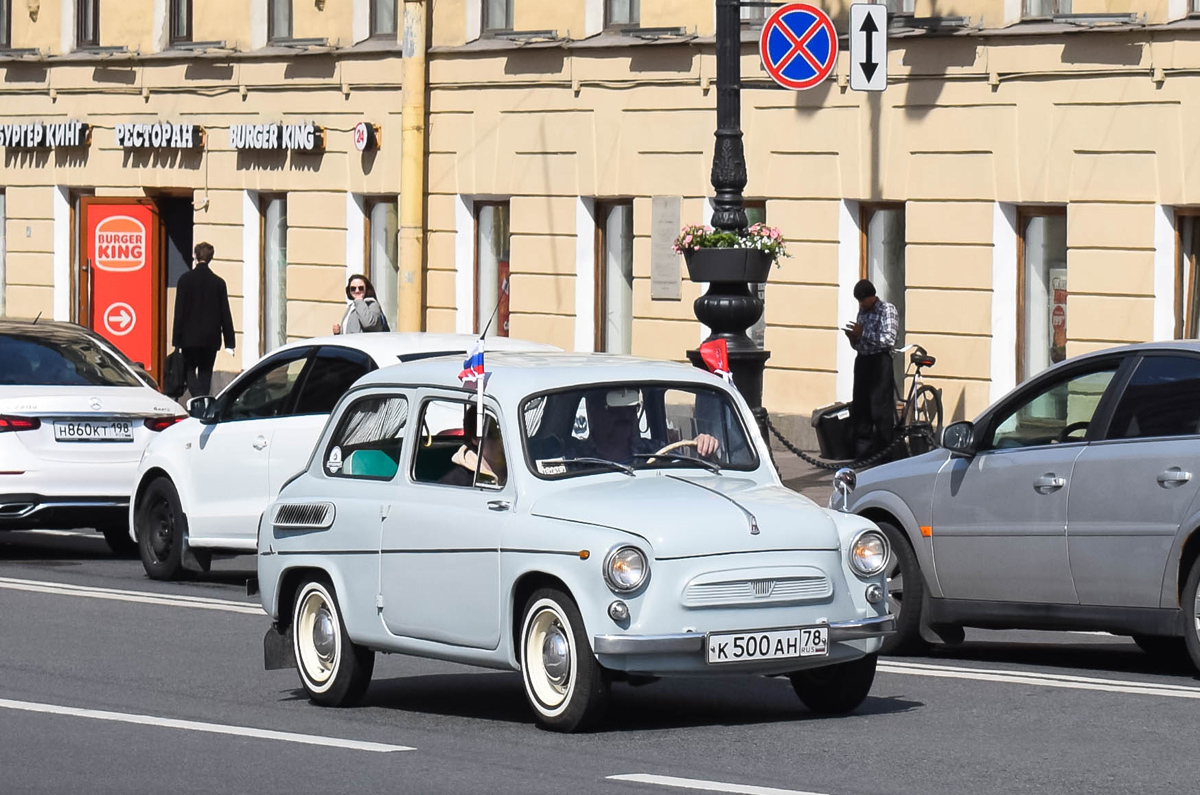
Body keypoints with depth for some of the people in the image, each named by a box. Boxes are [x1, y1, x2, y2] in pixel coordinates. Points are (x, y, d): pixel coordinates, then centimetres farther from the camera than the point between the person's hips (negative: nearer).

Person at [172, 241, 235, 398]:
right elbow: (225, 313, 3)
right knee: (205, 373, 11)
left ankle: (198, 397, -19)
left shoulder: (185, 279, -6)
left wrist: (177, 340, -3)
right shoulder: (219, 282, 2)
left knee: (189, 368, 8)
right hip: (211, 337, 2)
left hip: (190, 337, -2)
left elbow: (179, 311, -6)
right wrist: (229, 343, 7)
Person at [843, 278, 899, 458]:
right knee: (860, 410, 6)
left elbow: (888, 340, -17)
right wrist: (853, 338, 1)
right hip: (863, 361, 8)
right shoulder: (862, 312, 17)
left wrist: (863, 334, -16)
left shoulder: (887, 310, -6)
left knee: (880, 411, -8)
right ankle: (862, 454, 11)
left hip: (880, 361, -8)